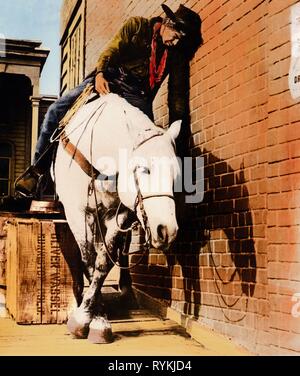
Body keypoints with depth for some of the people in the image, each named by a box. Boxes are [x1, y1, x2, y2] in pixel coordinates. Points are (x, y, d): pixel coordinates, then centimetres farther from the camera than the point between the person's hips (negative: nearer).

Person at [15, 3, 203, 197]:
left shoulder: (178, 55, 6)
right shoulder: (137, 26, 2)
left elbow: (178, 94, 6)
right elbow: (112, 50, -10)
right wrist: (100, 73, -30)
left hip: (137, 95, 1)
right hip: (108, 80, -1)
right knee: (57, 110, -14)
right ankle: (38, 169, -5)